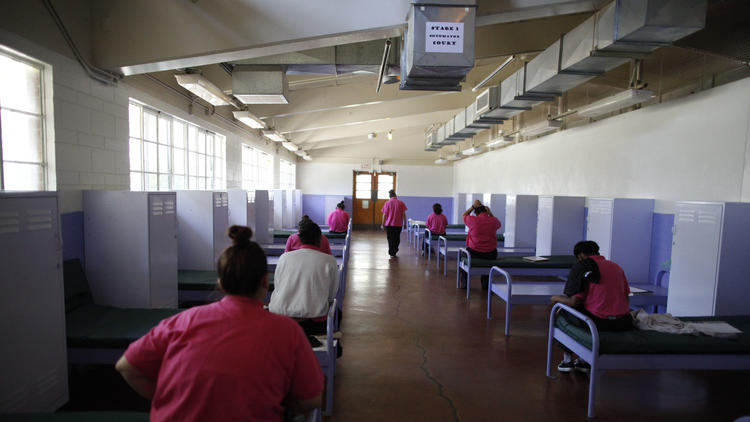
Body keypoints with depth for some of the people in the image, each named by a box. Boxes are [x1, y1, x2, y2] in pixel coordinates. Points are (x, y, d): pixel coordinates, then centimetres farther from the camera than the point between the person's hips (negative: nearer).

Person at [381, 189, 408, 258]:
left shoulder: (387, 203, -5)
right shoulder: (401, 203, -2)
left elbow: (384, 215, -5)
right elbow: (404, 214, -2)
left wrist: (382, 224, 2)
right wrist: (405, 223, 6)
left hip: (389, 224, -1)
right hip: (398, 224, 1)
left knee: (390, 239, 9)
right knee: (397, 239, 14)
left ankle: (392, 253, 9)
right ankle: (394, 252, 20)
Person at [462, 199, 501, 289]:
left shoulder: (473, 220, -11)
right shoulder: (494, 221, -4)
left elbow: (464, 215, 11)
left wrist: (473, 206, 9)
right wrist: (490, 214, 10)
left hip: (474, 253, -2)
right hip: (491, 254, 2)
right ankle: (485, 284, 35)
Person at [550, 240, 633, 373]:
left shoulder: (582, 266, -7)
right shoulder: (617, 267, 12)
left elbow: (574, 302, -11)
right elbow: (626, 296, 14)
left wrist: (557, 298, 8)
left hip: (597, 321, -6)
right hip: (622, 323, 7)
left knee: (562, 311, 19)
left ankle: (567, 360, 24)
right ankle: (584, 361, 32)